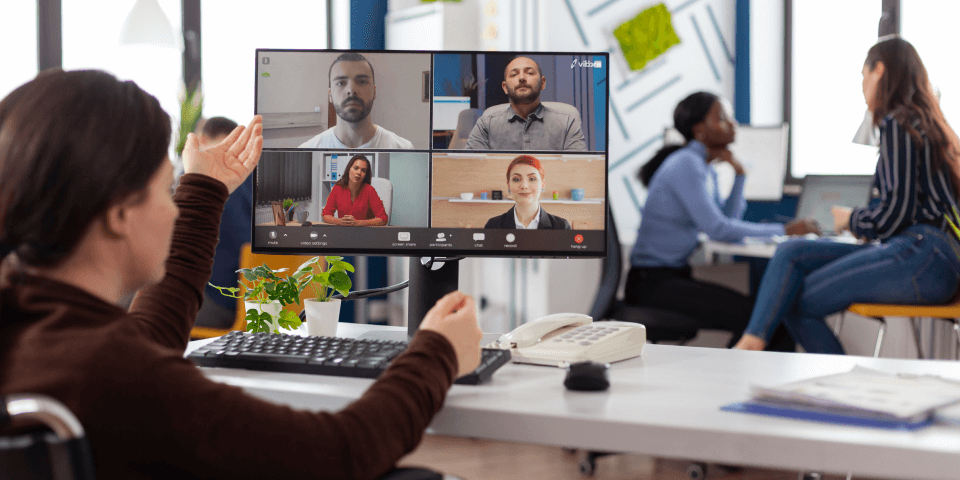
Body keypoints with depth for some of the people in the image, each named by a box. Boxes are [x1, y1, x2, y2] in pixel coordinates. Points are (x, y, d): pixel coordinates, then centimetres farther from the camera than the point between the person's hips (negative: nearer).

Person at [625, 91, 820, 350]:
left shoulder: (706, 170, 16)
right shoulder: (685, 164, -14)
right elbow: (717, 229, -21)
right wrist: (784, 230, -17)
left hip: (676, 276, 9)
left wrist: (739, 173, 7)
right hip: (651, 281, -9)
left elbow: (729, 221, 14)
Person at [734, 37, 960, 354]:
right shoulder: (925, 122, 22)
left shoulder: (897, 124, -8)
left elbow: (895, 214, -14)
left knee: (796, 303, -8)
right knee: (792, 253, 0)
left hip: (921, 258, -9)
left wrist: (851, 220, 4)